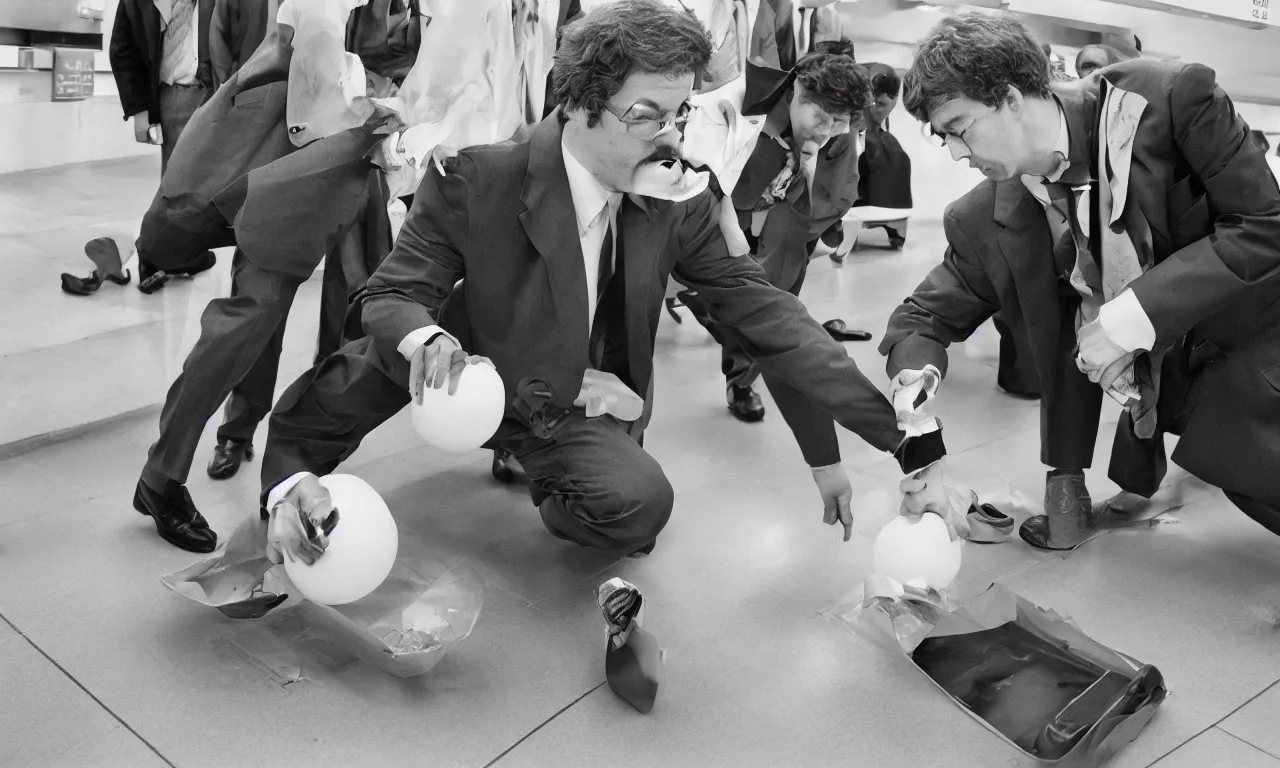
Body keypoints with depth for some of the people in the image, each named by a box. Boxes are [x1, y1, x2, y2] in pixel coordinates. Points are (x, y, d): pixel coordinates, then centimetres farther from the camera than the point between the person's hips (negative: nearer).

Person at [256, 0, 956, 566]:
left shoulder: (680, 202, -12)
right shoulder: (477, 181, -19)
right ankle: (289, 484, 1)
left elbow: (764, 313, -11)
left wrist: (905, 434, -18)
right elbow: (391, 296, -15)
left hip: (581, 412, 2)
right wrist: (425, 340, -43)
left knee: (642, 502, -27)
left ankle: (547, 482, 8)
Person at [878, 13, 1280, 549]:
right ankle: (1068, 485, 1)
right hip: (1144, 376, 4)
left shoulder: (1172, 98, -21)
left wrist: (1133, 315, -26)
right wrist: (915, 371, -23)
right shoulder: (986, 222, -10)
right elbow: (926, 317, 1)